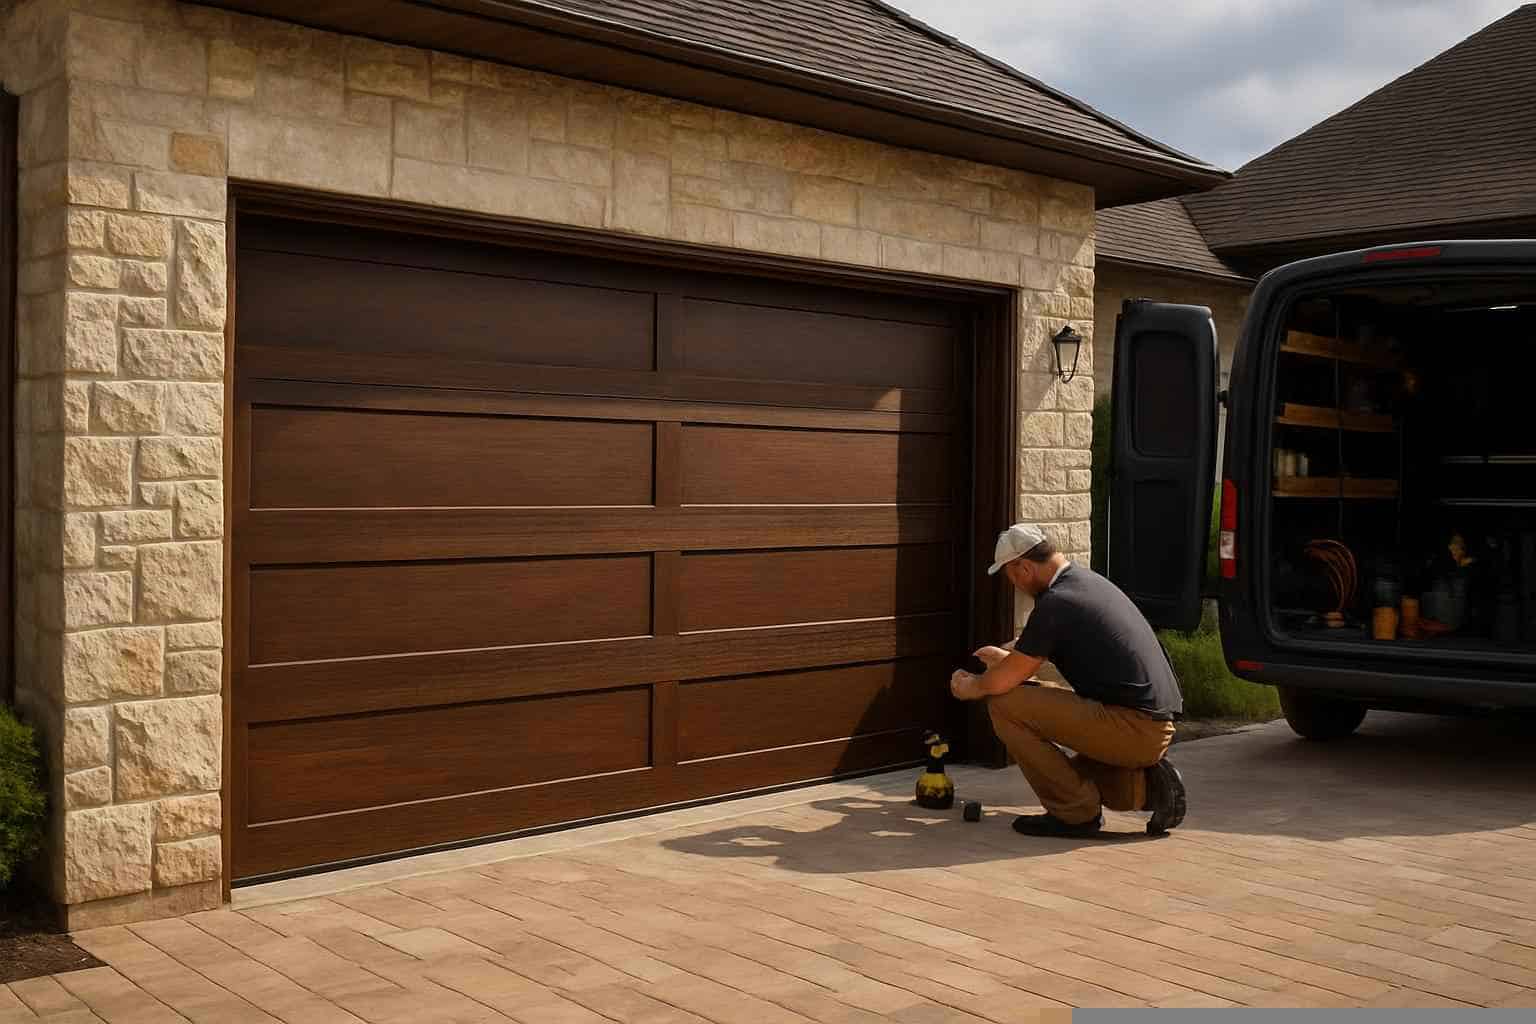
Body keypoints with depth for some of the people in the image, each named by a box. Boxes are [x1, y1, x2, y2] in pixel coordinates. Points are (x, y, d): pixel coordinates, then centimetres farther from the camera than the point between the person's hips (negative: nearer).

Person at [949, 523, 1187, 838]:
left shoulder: (1055, 603, -16)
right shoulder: (1086, 579, 13)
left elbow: (1000, 682, -13)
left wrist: (969, 687, 7)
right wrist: (1009, 654, 44)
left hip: (1131, 727, -10)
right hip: (1157, 731, 10)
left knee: (1005, 704, -9)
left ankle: (1076, 813, -2)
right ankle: (1146, 785, 9)